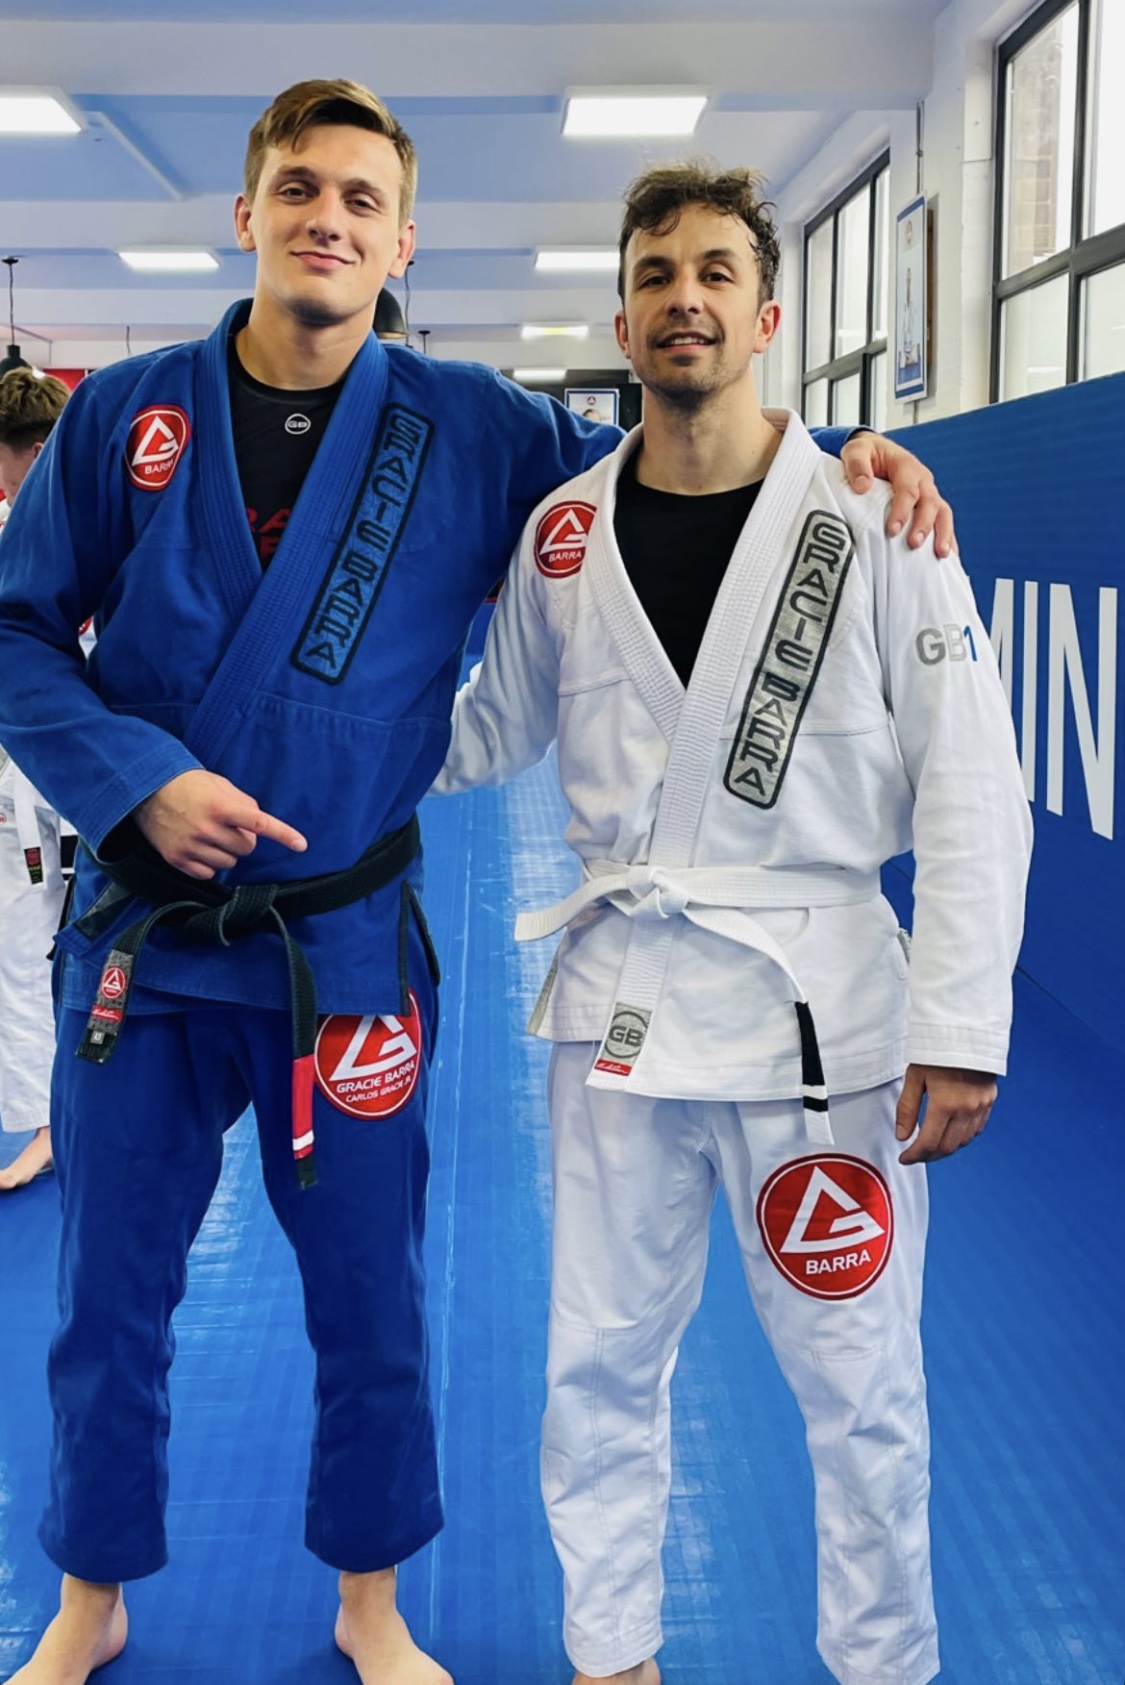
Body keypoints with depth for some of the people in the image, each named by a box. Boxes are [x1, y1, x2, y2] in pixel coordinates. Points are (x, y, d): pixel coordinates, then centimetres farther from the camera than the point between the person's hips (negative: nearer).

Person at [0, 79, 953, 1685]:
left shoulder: (473, 432, -2)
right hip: (142, 930, 1)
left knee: (372, 1307, 13)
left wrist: (836, 454, -8)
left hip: (348, 940, 0)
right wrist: (137, 776, -14)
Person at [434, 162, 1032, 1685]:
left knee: (859, 1382, 9)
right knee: (601, 1366, 16)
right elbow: (493, 734, 16)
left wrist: (962, 1027, -13)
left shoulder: (871, 521, -7)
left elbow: (970, 784, -9)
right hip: (620, 990, 3)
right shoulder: (563, 534, 3)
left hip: (820, 1000, -3)